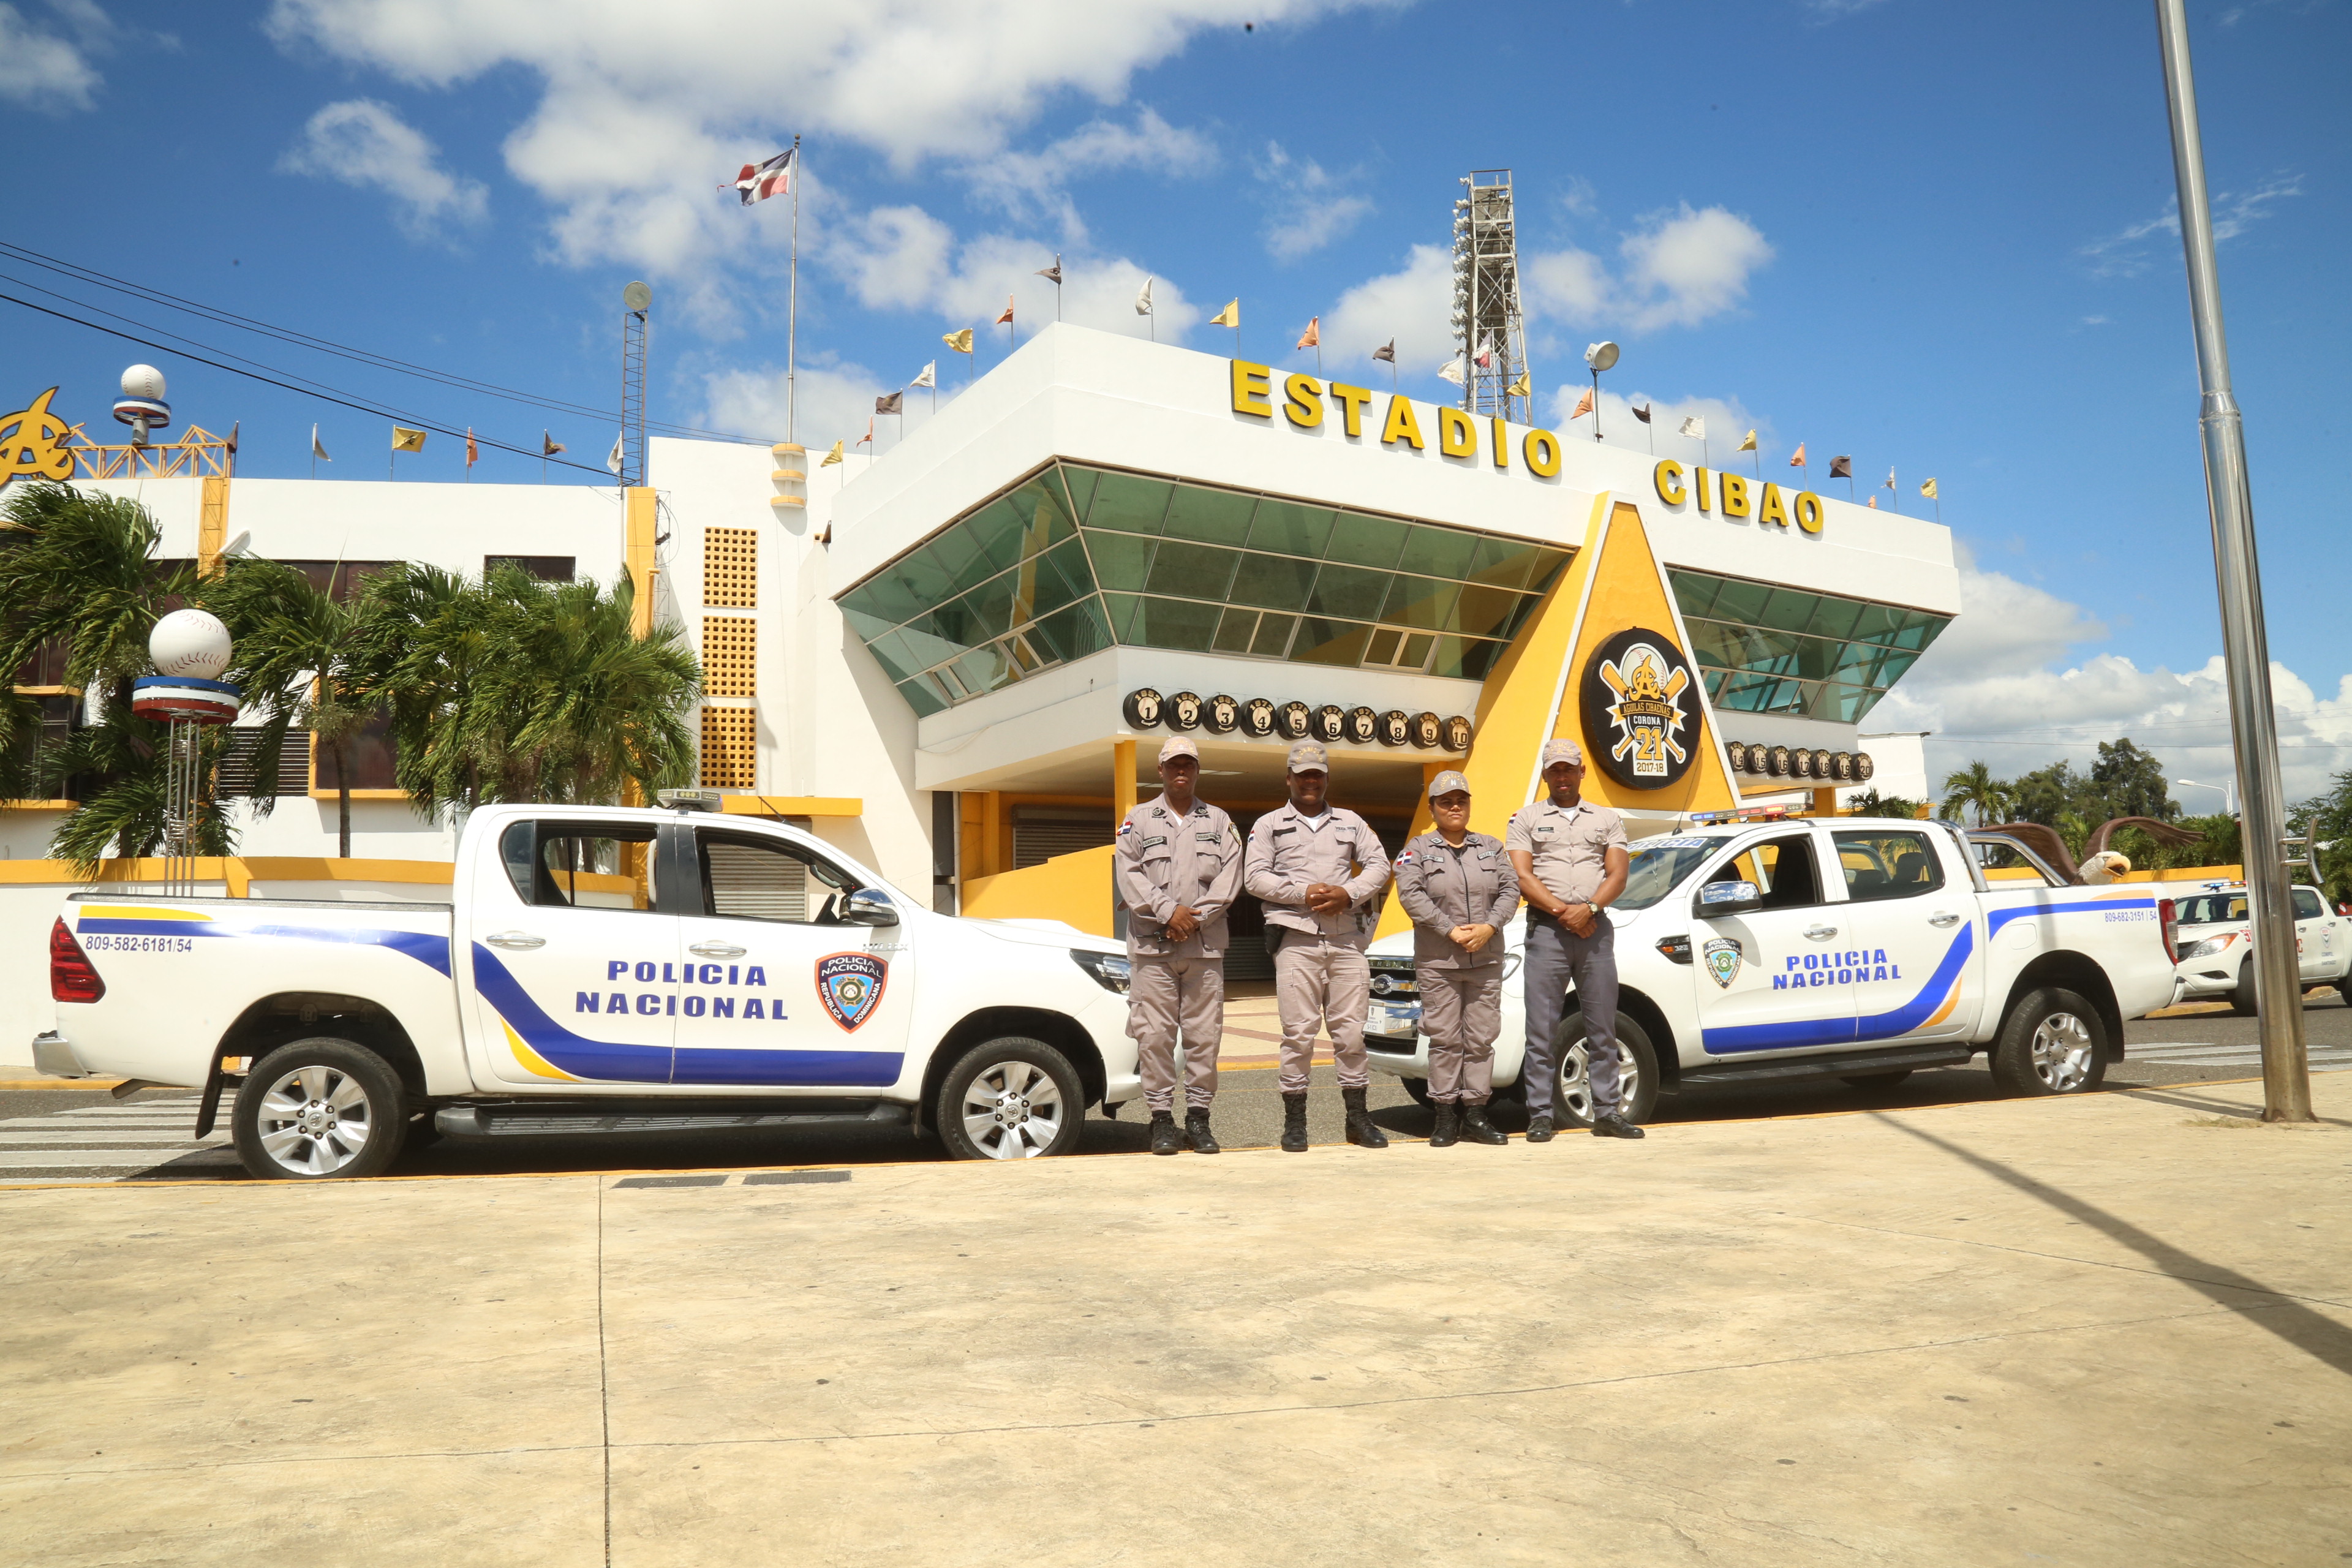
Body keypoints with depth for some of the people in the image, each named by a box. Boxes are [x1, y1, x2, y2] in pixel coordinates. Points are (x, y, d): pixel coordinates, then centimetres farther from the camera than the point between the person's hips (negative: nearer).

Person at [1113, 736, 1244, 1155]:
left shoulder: (1219, 821, 14)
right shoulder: (1139, 820, 11)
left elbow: (1230, 876, 3)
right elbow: (1127, 874, 1)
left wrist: (1196, 917, -9)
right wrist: (1169, 911, -10)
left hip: (1205, 945, 1)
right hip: (1151, 944, -1)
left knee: (1205, 1034, 1)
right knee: (1154, 1035, -4)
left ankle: (1199, 1117, 10)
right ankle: (1162, 1118, 4)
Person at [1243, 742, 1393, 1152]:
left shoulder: (1350, 822, 19)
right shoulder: (1269, 824, 12)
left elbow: (1379, 865, 12)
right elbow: (1254, 877, 2)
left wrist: (1348, 893, -6)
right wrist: (1304, 892, -10)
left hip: (1347, 939, 2)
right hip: (1296, 939, -2)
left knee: (1352, 1031, 2)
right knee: (1298, 1032, -5)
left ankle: (1358, 1117, 11)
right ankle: (1294, 1121, 3)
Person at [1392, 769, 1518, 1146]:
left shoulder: (1492, 846, 15)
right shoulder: (1418, 849, 4)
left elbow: (1510, 890, 6)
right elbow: (1410, 895, -9)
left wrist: (1489, 927, -10)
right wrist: (1451, 931, -15)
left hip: (1487, 959, 3)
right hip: (1437, 962, -3)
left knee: (1481, 1038, 3)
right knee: (1445, 1040, -2)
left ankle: (1475, 1116, 10)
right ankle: (1446, 1118, 4)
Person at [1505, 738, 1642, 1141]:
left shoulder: (1608, 819, 16)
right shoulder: (1526, 819, 10)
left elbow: (1618, 875, 5)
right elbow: (1522, 877, -1)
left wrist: (1589, 908, -13)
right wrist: (1562, 911, -13)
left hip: (1595, 929, 2)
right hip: (1546, 931, -2)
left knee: (1603, 1028, 5)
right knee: (1542, 1031, -2)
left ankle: (1607, 1114, 11)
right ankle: (1540, 1116, 2)